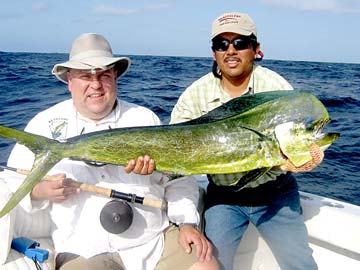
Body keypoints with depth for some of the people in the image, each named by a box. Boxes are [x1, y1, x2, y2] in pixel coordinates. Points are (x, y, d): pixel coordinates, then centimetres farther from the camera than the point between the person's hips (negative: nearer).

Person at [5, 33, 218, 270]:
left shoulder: (145, 118, 7)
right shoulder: (44, 124, 5)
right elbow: (12, 183, 8)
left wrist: (187, 223, -6)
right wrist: (39, 191, -13)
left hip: (159, 239, 1)